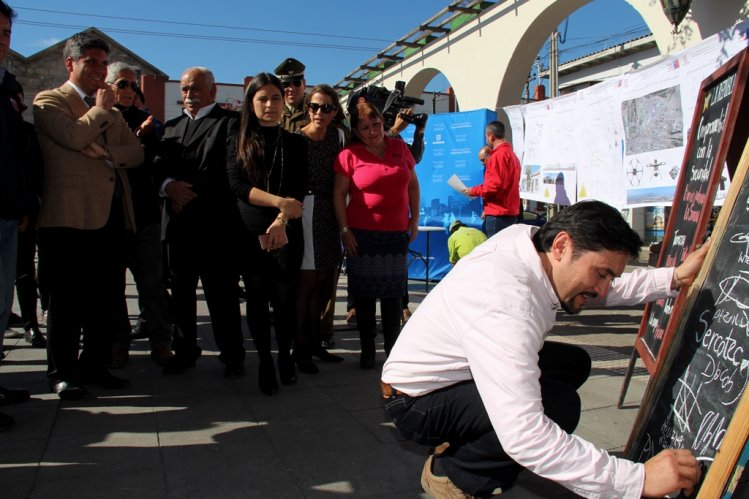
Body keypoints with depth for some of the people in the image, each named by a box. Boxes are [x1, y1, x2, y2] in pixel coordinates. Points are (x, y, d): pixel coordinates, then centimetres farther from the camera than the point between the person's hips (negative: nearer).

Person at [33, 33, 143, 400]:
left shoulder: (111, 112, 24)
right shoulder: (49, 101, 3)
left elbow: (136, 153, 12)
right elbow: (74, 136, -17)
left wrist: (106, 151, -7)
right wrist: (101, 108, -1)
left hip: (111, 214, 6)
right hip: (70, 215, -6)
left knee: (107, 299, 8)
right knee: (68, 301, 0)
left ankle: (94, 365, 21)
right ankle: (61, 373, 12)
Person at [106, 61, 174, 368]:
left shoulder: (144, 120, 8)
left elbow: (154, 163, 3)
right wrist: (136, 140, -17)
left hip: (144, 213, 1)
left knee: (151, 282, 4)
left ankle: (160, 341, 13)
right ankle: (118, 342, 21)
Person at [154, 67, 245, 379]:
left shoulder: (230, 121, 0)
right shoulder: (172, 126, 20)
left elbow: (228, 167, -12)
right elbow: (158, 164, 10)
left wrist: (191, 190, -12)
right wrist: (168, 184, -12)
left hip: (217, 224, -5)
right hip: (180, 223, 6)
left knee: (221, 293, 0)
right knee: (181, 291, 11)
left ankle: (232, 356, 12)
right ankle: (184, 351, 24)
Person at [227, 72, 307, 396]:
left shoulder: (295, 143, 8)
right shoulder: (239, 141, 7)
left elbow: (298, 191, -1)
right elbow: (237, 185, -5)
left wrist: (281, 220, -18)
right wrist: (279, 201, -17)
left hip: (286, 233, 0)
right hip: (249, 233, 1)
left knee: (285, 299, 0)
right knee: (257, 300, 4)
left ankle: (285, 357, 21)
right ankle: (265, 363, 18)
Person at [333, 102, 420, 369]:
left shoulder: (399, 147, 6)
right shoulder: (350, 154, -5)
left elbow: (413, 184, 14)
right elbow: (338, 193, -4)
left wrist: (414, 219, 9)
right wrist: (344, 230, -9)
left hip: (397, 233, 3)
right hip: (362, 234, -3)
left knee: (393, 292, 9)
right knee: (365, 292, 5)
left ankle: (393, 348, 22)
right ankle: (367, 349, 17)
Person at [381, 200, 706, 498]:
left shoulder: (533, 240, -11)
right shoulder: (506, 304, -38)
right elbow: (523, 435, -43)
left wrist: (676, 279, -1)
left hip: (459, 372, 9)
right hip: (419, 401, -9)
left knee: (574, 363, 6)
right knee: (558, 405, -26)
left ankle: (466, 443, 12)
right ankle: (450, 472, -3)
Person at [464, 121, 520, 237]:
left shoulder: (498, 155, -12)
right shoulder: (512, 154, 17)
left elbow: (495, 185, -19)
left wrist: (474, 190, -5)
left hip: (498, 214, -9)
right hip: (511, 212, 9)